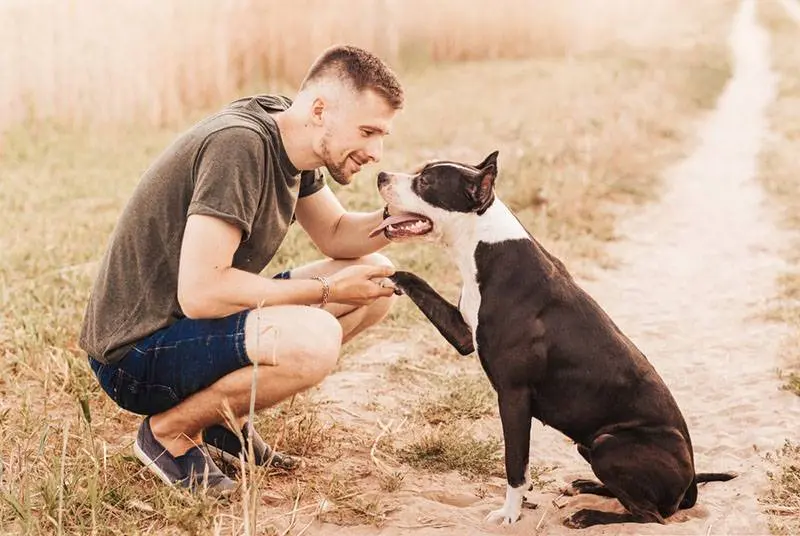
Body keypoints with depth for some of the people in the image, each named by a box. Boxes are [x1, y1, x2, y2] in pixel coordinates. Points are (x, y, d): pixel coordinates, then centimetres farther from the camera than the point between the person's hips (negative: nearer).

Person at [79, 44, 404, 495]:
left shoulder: (290, 135, 2)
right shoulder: (239, 144, -25)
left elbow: (336, 234, 15)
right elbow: (200, 292, -30)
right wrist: (325, 290, -20)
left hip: (201, 324, 9)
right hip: (136, 353, -9)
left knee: (377, 280, 4)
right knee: (313, 340, -34)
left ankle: (225, 416, 9)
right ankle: (169, 432, -7)